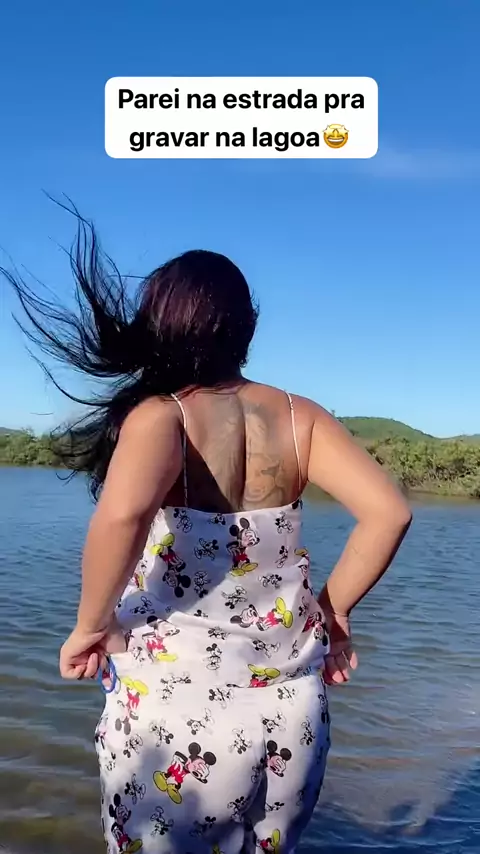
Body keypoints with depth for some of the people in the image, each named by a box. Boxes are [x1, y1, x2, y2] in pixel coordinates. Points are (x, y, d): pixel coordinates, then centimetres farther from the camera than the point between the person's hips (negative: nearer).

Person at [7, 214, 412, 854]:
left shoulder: (159, 413, -13)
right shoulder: (299, 417, -2)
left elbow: (122, 513, -33)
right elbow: (389, 513, -9)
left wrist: (91, 625, -17)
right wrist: (332, 615, 3)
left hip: (180, 712, -4)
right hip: (293, 712, 4)